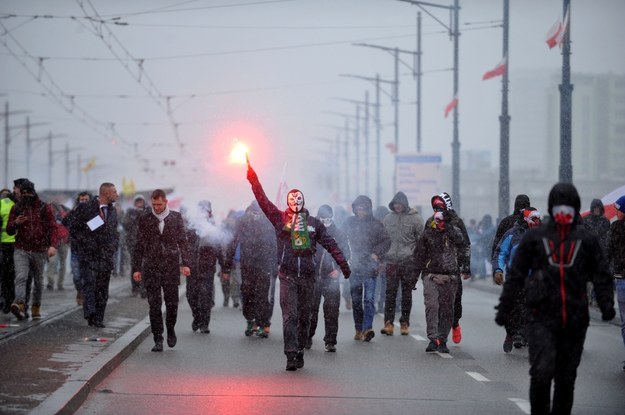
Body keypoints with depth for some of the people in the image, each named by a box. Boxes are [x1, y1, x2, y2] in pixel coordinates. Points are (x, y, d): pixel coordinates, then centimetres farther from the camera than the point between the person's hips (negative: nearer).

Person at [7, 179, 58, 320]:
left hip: (39, 250, -1)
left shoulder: (44, 208, 1)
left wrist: (52, 245, -19)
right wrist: (15, 223, -9)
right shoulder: (16, 208, 10)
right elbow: (9, 230, 14)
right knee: (21, 277, -19)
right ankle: (20, 305, -34)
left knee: (38, 281, 9)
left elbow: (52, 227, -4)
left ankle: (36, 307, 22)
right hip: (21, 250, 1)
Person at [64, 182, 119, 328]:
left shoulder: (112, 210, 15)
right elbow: (73, 228, -4)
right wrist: (86, 243, -11)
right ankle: (90, 314, -20)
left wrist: (113, 246, 9)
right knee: (89, 284, -17)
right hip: (88, 255, -5)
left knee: (102, 289, 4)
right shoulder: (85, 207, -4)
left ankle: (98, 319, 7)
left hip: (106, 255, 5)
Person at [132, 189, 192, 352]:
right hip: (151, 267, 0)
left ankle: (170, 329, 27)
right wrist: (136, 268, 2)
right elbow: (139, 246, 7)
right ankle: (158, 340, 3)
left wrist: (185, 263, -5)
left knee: (172, 302, 1)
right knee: (154, 305, -3)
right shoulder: (145, 220, 6)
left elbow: (182, 242, 6)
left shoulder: (176, 218, 6)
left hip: (171, 267, 0)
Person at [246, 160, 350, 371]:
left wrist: (344, 265, 3)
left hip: (307, 275, 2)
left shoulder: (313, 222, 10)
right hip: (287, 275, -2)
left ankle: (299, 352, 17)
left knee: (304, 316, 7)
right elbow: (263, 200, -2)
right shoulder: (280, 218, 6)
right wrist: (252, 177, -10)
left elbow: (330, 244, 9)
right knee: (290, 315, -10)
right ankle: (291, 355, -13)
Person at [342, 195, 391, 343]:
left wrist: (376, 253, -5)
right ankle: (359, 329, 16)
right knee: (356, 300, 8)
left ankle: (367, 328, -21)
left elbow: (386, 241, 7)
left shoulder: (376, 224, 4)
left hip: (370, 267, -2)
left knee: (369, 299, -13)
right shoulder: (349, 223, 8)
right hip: (354, 267, 2)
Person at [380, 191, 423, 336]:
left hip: (409, 263, -2)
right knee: (390, 293, -2)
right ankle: (388, 323, -1)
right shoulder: (388, 219, 9)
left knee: (407, 294, 4)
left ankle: (404, 323, 12)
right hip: (391, 262, 2)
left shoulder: (415, 218, -1)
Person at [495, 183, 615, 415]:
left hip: (574, 321, 2)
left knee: (566, 378, 7)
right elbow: (516, 275, 7)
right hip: (542, 318, -2)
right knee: (542, 371, -15)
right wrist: (504, 308, 4)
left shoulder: (586, 240, 8)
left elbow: (601, 275, 8)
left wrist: (606, 304, -8)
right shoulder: (535, 237, 5)